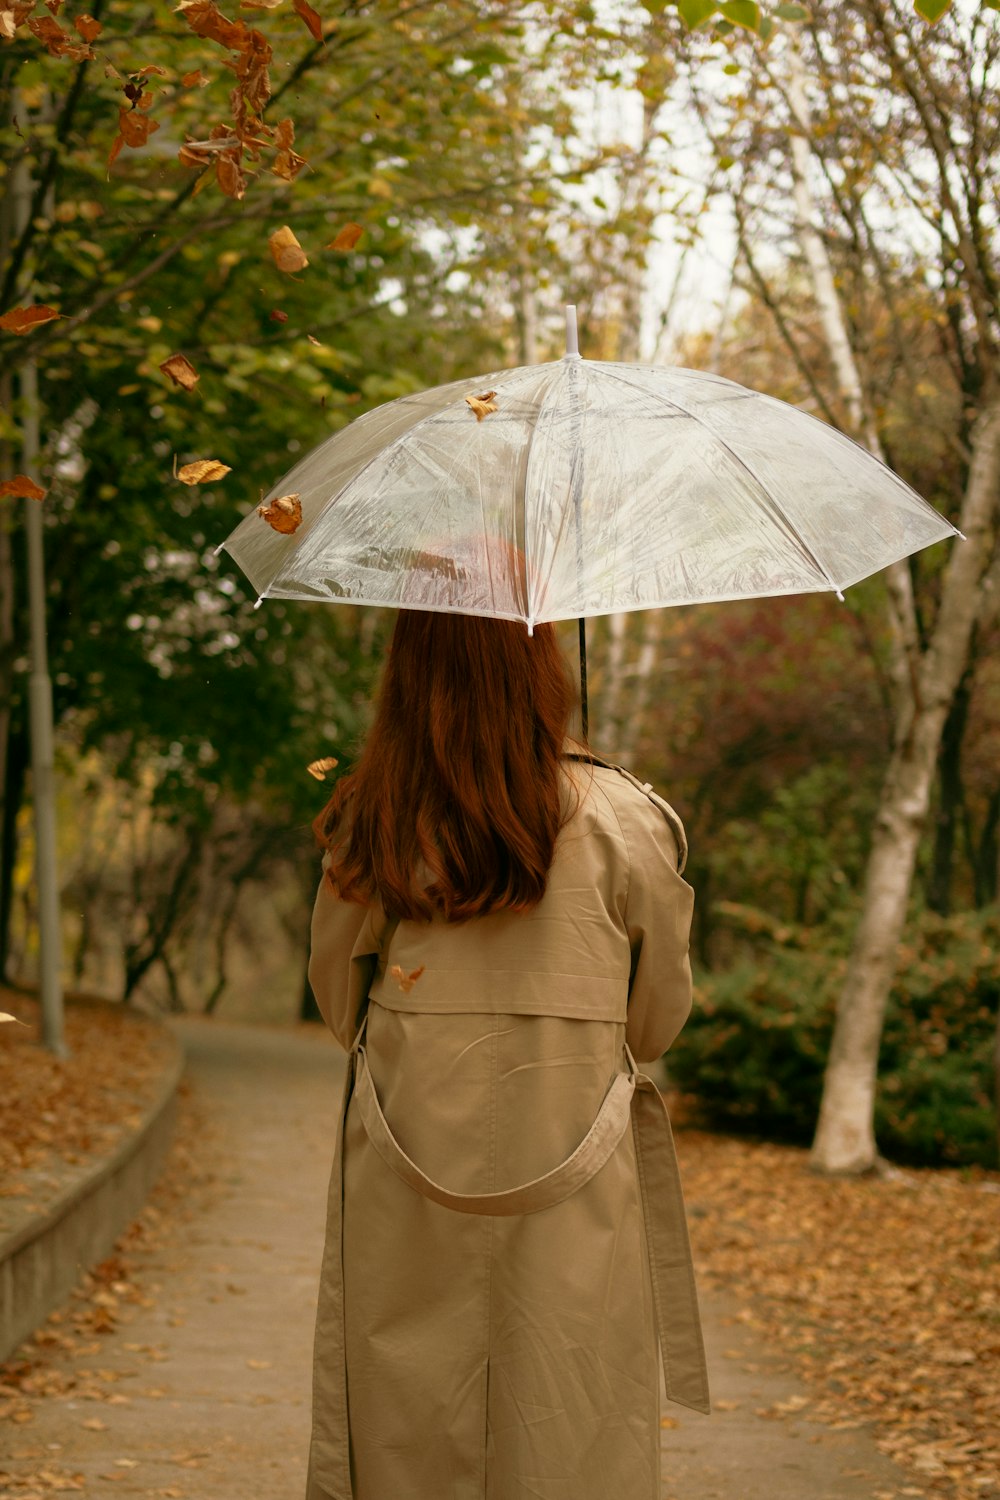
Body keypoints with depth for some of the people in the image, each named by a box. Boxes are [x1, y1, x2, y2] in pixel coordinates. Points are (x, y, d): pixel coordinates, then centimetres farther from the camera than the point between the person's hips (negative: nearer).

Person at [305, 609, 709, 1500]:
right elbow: (657, 1021, 4)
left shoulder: (369, 826, -5)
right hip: (570, 1208, -2)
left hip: (402, 1200, 2)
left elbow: (339, 1006, 8)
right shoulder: (622, 823, -8)